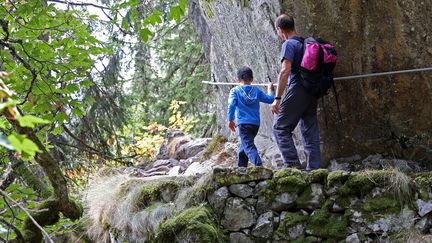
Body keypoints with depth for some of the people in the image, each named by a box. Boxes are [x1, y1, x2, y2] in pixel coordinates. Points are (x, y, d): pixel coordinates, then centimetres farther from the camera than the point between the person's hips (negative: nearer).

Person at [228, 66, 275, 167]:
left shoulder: (235, 91, 1)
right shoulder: (256, 90, 10)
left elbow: (231, 105, -12)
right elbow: (270, 99, 15)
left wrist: (230, 120, -9)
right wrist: (270, 89, 33)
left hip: (243, 123, -5)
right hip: (256, 124, 5)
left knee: (248, 146, -15)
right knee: (243, 145, 21)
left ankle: (259, 164, -36)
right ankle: (241, 166, 26)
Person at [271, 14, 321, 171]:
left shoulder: (289, 44, -8)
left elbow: (285, 71, -18)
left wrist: (277, 98, -19)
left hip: (297, 91, -8)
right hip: (312, 92, 8)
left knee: (280, 127, -1)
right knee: (310, 131, 8)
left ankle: (293, 163, -10)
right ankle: (313, 168, 6)